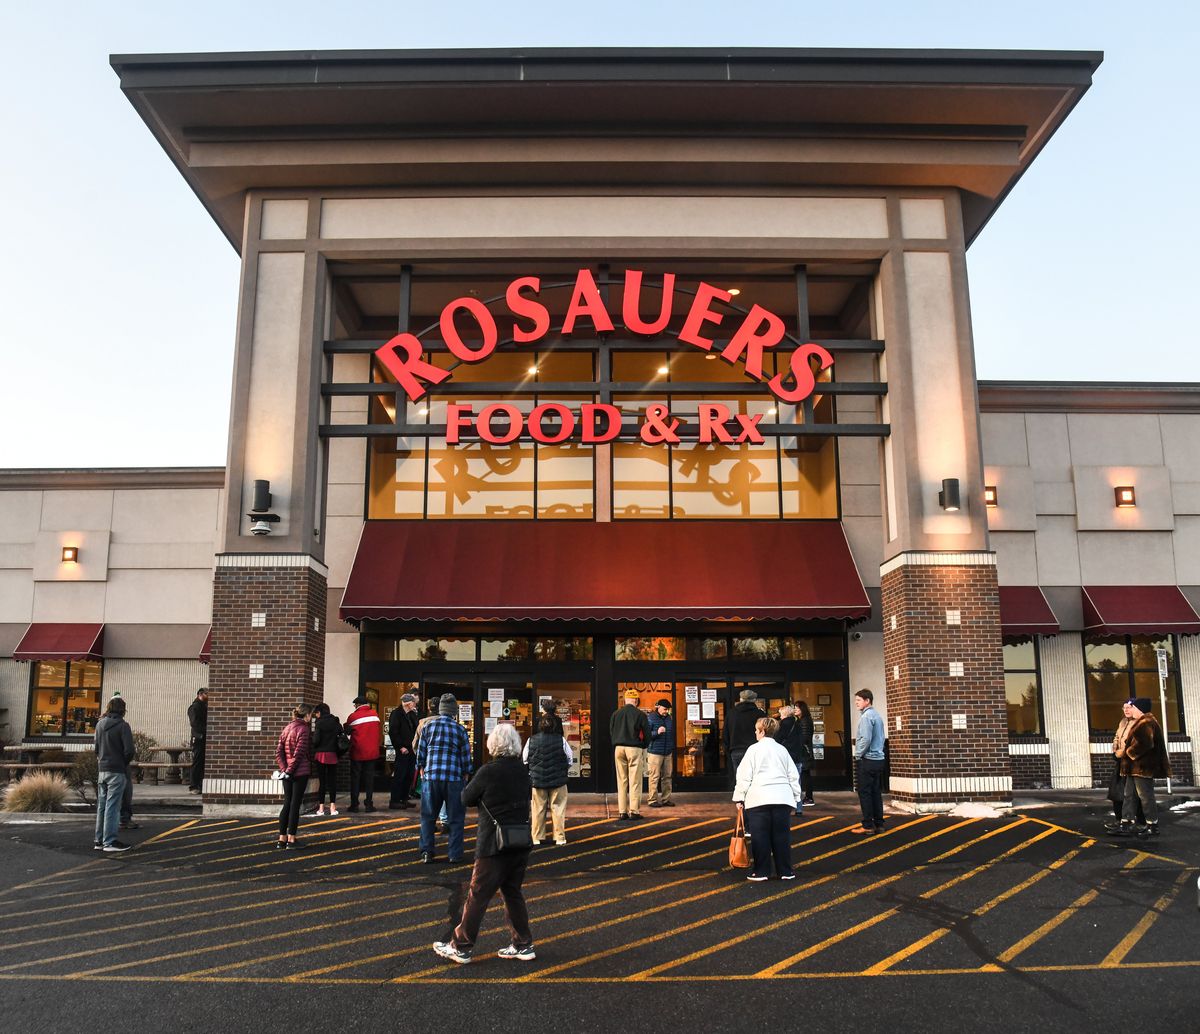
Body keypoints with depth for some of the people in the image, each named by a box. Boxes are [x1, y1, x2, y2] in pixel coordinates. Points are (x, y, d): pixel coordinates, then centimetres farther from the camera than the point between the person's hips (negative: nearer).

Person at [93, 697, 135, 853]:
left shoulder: (100, 724, 8)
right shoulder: (122, 725, -13)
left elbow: (96, 746, 14)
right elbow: (129, 750, -16)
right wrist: (125, 763, 1)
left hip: (102, 770, 6)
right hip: (117, 770, -6)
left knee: (102, 806, 13)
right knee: (112, 807, -3)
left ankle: (100, 840, 20)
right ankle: (110, 842, 0)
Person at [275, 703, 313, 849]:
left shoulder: (286, 728, 10)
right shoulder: (304, 729, -11)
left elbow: (278, 752, 5)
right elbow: (299, 753, -18)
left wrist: (284, 769, -2)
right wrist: (289, 771, -12)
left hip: (287, 773, 7)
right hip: (301, 772, -7)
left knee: (287, 804, 13)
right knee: (295, 805, -1)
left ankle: (282, 838, 15)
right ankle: (291, 839, 3)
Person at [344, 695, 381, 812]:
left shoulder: (353, 716, -9)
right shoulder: (374, 714, 0)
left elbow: (347, 731, 0)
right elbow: (379, 728, 7)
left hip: (357, 752, -2)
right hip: (372, 751, 2)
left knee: (355, 777, 7)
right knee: (369, 777, 7)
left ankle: (354, 804, 7)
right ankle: (369, 804, 5)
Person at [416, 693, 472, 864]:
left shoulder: (428, 726, 3)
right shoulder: (460, 730, -1)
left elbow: (420, 751, 7)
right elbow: (466, 756, 2)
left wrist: (421, 770, 20)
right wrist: (465, 775, 14)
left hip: (430, 777, 1)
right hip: (454, 778, -1)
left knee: (427, 816, 13)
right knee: (455, 818, 8)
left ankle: (426, 852, 9)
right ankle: (454, 854, 8)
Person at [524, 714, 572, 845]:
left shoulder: (531, 740, -6)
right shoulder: (560, 740, -10)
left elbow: (524, 760, 4)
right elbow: (570, 759, -1)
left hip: (537, 780, 1)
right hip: (558, 780, -1)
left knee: (538, 810, 10)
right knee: (558, 809, 6)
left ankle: (536, 838, 15)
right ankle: (559, 837, 8)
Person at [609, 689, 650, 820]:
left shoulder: (616, 713, 6)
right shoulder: (640, 714, -5)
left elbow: (611, 733, 9)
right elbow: (647, 734, -2)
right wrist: (644, 747, 14)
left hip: (618, 749, 3)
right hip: (634, 749, -3)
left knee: (621, 781, 8)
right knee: (635, 781, 1)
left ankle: (622, 812, 7)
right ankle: (634, 812, -2)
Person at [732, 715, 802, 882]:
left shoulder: (754, 749, 1)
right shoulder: (782, 749, 14)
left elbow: (744, 775, -2)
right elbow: (794, 776, 15)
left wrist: (739, 798, 3)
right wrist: (794, 800, 20)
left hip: (759, 799, -4)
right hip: (782, 798, 4)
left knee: (760, 837, 2)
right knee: (781, 835, 8)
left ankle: (761, 872, 5)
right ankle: (785, 871, 13)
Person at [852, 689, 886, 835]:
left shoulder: (866, 716, -14)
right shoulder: (877, 715, 14)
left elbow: (866, 739, -21)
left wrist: (858, 755, -11)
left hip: (867, 760, -9)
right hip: (878, 759, 9)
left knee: (865, 793, -3)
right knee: (876, 792, 11)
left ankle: (868, 825, -2)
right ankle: (878, 824, 13)